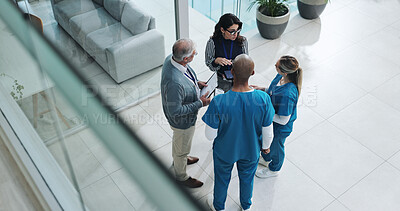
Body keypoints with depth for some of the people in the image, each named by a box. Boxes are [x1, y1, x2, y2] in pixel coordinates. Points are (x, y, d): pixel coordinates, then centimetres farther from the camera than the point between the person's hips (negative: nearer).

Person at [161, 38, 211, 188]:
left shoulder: (171, 58, -18)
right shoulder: (175, 83, -46)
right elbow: (175, 111, -34)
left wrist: (196, 83, -3)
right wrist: (200, 103, -28)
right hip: (182, 120, -8)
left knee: (178, 140, 35)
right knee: (182, 148, 20)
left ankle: (179, 158, 65)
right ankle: (181, 177, 47)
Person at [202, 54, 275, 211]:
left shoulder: (219, 102, -37)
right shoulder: (263, 99, -30)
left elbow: (210, 135, -22)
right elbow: (267, 133, -15)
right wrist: (266, 146, 7)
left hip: (225, 151, -1)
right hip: (251, 150, 2)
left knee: (222, 179, 29)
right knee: (247, 177, 32)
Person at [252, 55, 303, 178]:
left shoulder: (287, 94, -44)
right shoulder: (281, 76, -19)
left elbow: (283, 120, -32)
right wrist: (263, 90, -8)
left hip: (280, 128, -8)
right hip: (270, 119, 8)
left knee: (276, 146, 23)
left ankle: (274, 169, 55)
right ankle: (266, 159, 65)